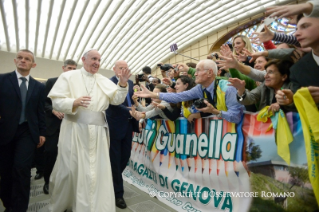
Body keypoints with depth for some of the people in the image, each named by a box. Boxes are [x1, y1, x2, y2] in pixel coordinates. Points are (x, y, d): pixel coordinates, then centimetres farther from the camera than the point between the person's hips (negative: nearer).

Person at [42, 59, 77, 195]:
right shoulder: (51, 82, 4)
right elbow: (44, 101, 1)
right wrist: (53, 111, -14)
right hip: (53, 123, -1)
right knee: (50, 152, 1)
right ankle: (46, 181, 24)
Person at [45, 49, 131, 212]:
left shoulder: (104, 81, 10)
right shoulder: (68, 76, 3)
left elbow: (117, 99, 2)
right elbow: (56, 101, -4)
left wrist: (122, 84, -14)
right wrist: (74, 103, -24)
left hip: (98, 132, 2)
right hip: (74, 130, -2)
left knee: (98, 170, 5)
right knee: (69, 169, 10)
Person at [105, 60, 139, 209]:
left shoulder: (130, 83, 11)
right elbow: (114, 104, -21)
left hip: (128, 125, 7)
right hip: (115, 126, -7)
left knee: (125, 157, 16)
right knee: (115, 159, 6)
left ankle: (113, 180, 42)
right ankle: (118, 193, 22)